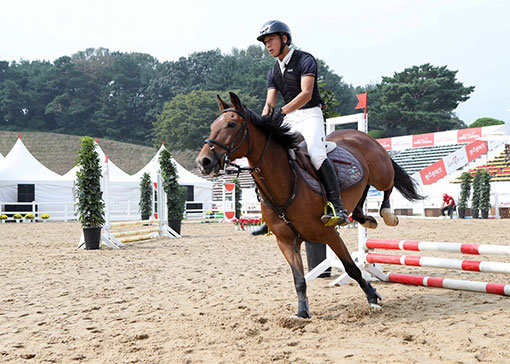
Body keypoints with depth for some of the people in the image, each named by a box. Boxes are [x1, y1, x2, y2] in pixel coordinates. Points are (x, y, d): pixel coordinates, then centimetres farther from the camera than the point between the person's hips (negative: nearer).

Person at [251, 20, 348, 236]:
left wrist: (282, 111, -31)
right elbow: (270, 103, 9)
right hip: (288, 120, 7)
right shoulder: (273, 73, 16)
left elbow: (306, 93, -18)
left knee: (316, 154, -31)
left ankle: (337, 208, -33)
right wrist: (264, 120, -14)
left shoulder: (305, 60, -6)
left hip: (309, 115, -7)